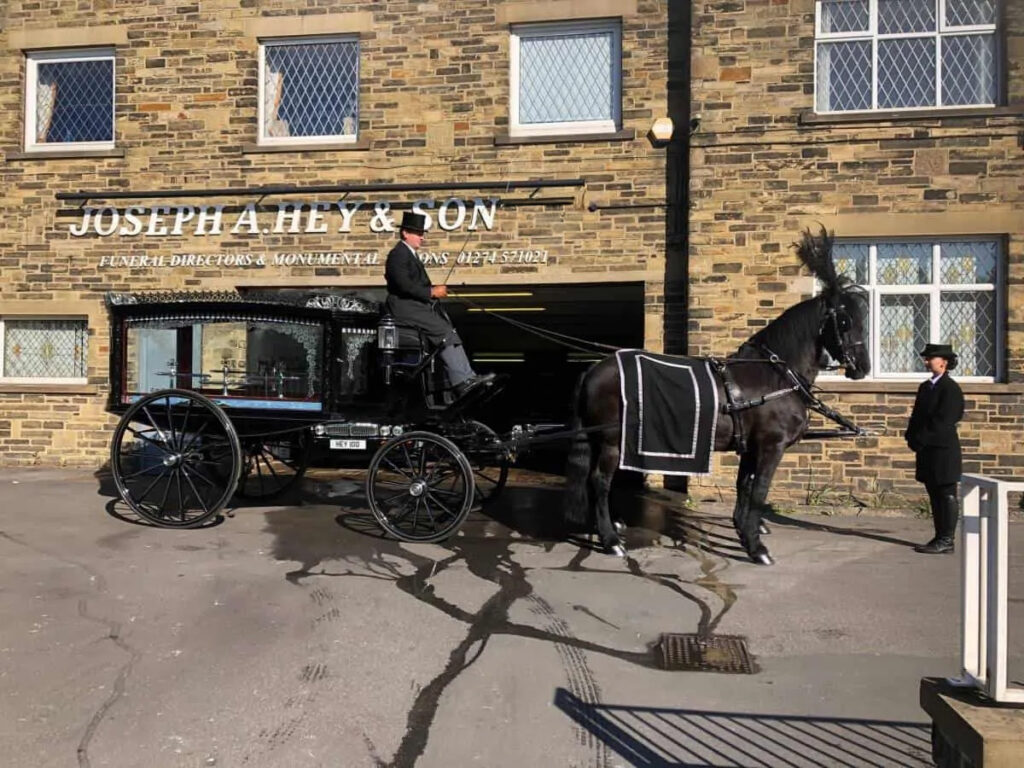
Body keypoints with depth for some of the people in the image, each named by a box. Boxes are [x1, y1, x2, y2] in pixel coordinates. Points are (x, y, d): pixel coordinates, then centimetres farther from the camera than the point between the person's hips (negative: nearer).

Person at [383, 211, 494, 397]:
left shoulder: (410, 254, 21)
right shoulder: (398, 255, -11)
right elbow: (405, 285, -21)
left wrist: (434, 289, 7)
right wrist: (431, 292, -16)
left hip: (418, 304, 10)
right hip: (404, 307, -10)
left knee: (450, 331, -5)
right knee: (444, 331, -19)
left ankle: (464, 380, -10)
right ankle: (462, 380, -16)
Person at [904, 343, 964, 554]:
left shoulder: (950, 388, -10)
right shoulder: (925, 387, 16)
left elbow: (943, 420, -17)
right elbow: (917, 415, 17)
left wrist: (919, 441, -15)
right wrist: (912, 438, 3)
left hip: (943, 449, -9)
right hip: (927, 450, 9)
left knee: (947, 496, -1)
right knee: (934, 495, 12)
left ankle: (946, 540, 5)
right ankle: (940, 538, 20)